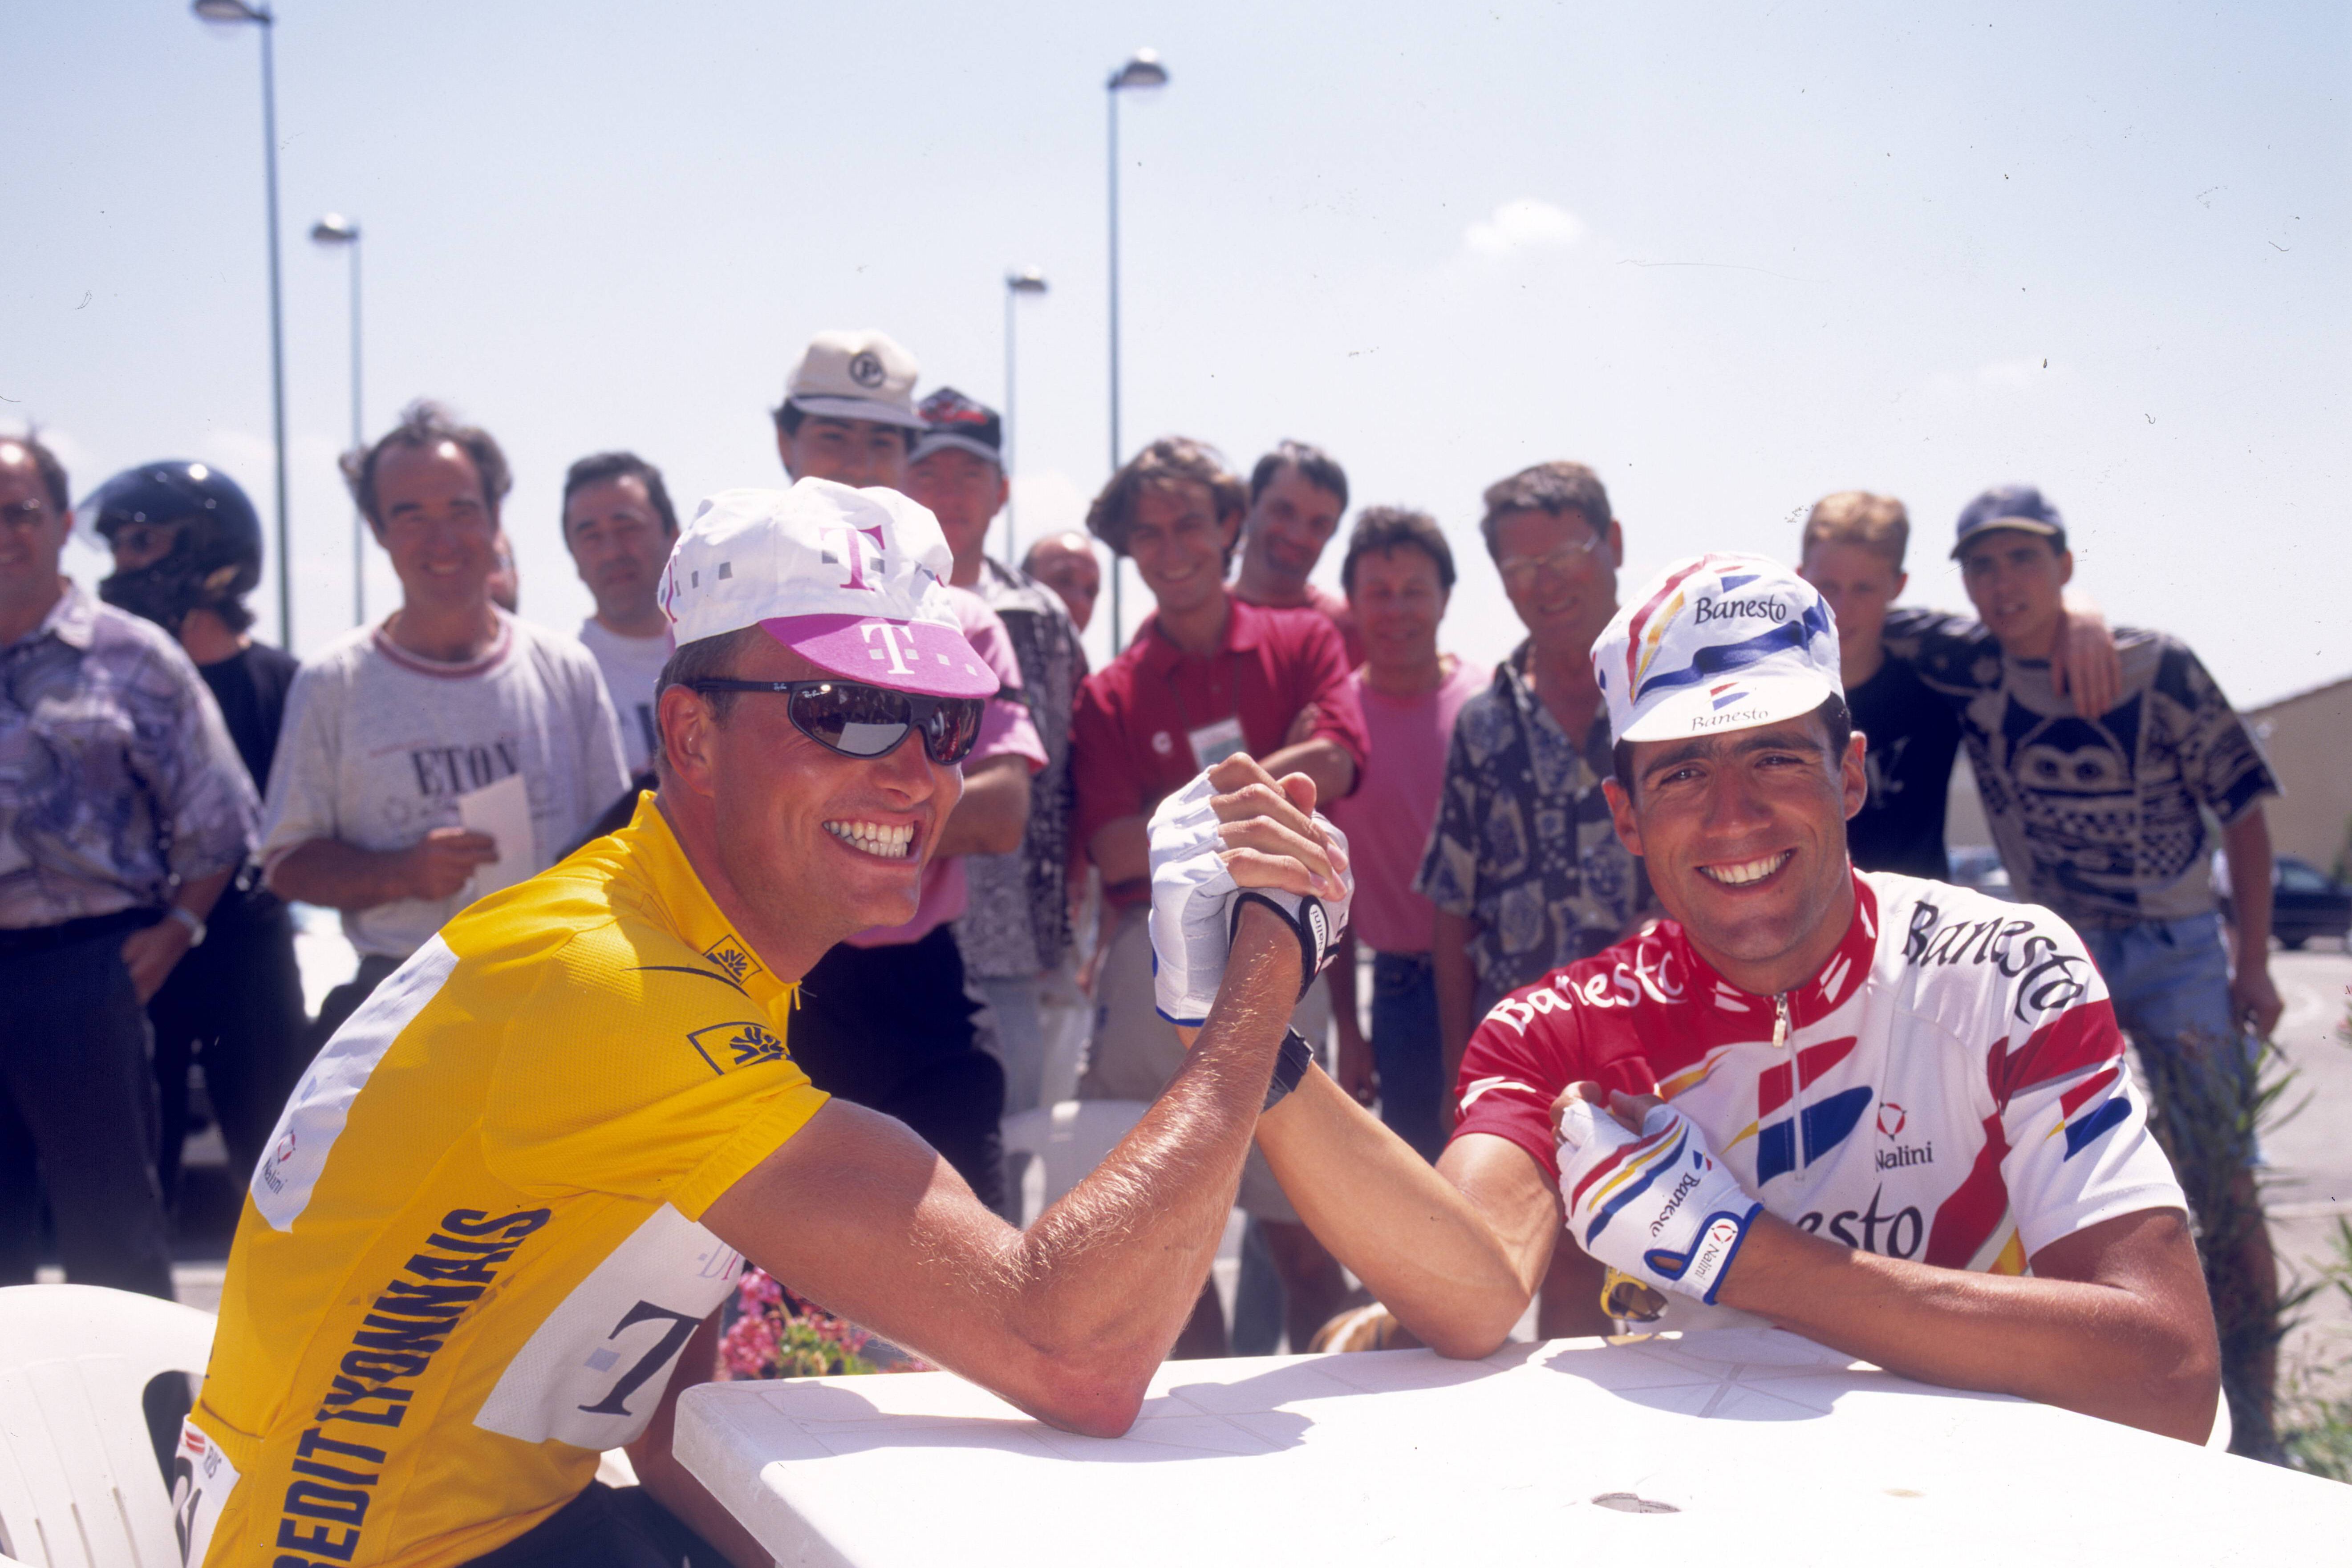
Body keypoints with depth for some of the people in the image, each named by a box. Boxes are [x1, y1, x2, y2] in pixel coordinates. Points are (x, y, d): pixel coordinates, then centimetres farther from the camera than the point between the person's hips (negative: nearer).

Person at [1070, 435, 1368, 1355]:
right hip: (1156, 961, 1)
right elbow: (1120, 851, -4)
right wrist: (1273, 789, -7)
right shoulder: (1109, 696, 8)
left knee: (1304, 1234, 5)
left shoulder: (1301, 643, 10)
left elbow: (1335, 767, -8)